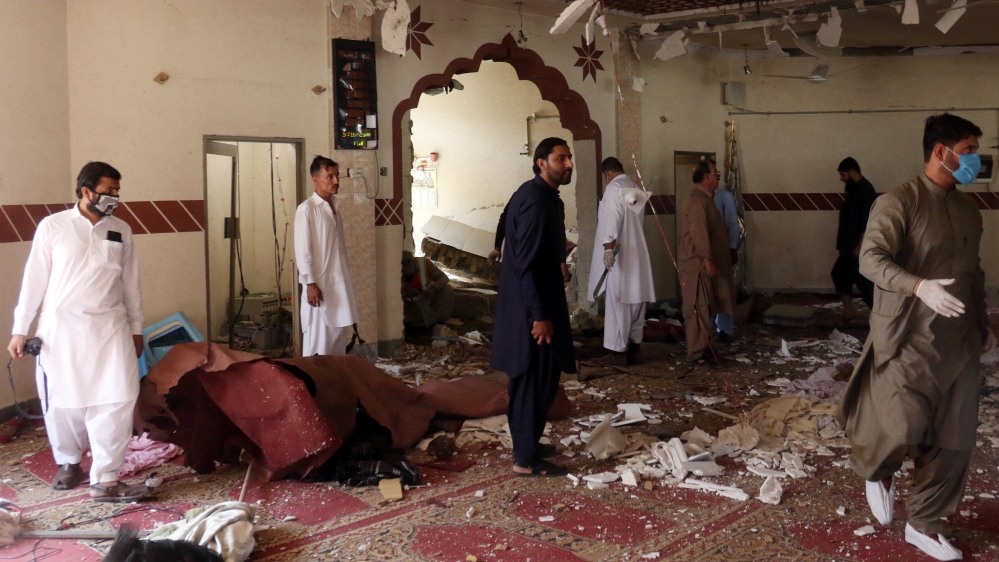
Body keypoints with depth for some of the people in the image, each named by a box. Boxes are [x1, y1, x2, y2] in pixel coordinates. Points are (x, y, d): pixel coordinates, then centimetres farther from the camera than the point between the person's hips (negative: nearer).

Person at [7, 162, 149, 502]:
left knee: (117, 401, -8)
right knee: (62, 403, 7)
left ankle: (105, 480, -1)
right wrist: (20, 330, -2)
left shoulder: (121, 231, 6)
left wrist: (136, 328, 12)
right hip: (61, 327, -2)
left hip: (109, 327, 2)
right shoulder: (52, 226, -3)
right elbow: (34, 280, -1)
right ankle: (69, 463, 32)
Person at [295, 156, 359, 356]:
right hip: (319, 283, -7)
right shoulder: (306, 209, -11)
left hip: (339, 282, 7)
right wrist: (310, 283, -19)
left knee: (339, 336, 11)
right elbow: (302, 250, -14)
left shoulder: (335, 206, 12)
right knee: (318, 341, -4)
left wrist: (346, 278, 16)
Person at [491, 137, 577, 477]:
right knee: (534, 381, -2)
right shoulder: (535, 199, -19)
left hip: (533, 304, 10)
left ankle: (527, 444, 30)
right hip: (531, 308, -10)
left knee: (533, 380, 18)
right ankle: (526, 460, 8)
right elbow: (526, 263, -24)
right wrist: (540, 315, -22)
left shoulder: (542, 196, 13)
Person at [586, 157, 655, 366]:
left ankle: (618, 352, -2)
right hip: (638, 254, 8)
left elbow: (612, 220, -20)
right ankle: (635, 348, 16)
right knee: (635, 303, 10)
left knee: (617, 304, -4)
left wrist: (608, 248, -26)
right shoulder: (637, 190, 13)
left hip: (618, 254, -8)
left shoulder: (613, 188, -10)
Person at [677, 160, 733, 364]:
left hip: (702, 264, 11)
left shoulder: (704, 198, 16)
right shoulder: (697, 201, -17)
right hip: (697, 265, -11)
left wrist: (710, 260, 25)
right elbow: (698, 233, -23)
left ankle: (700, 349, 21)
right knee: (698, 310, -6)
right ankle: (696, 353, -2)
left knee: (703, 309, 14)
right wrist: (708, 259, -24)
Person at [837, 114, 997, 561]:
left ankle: (923, 525, 23)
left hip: (958, 343, 7)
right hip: (910, 339, -7)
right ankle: (878, 472, 27)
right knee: (902, 429, -10)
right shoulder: (899, 202, -9)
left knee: (954, 442, 8)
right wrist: (920, 286, -34)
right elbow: (870, 259, -20)